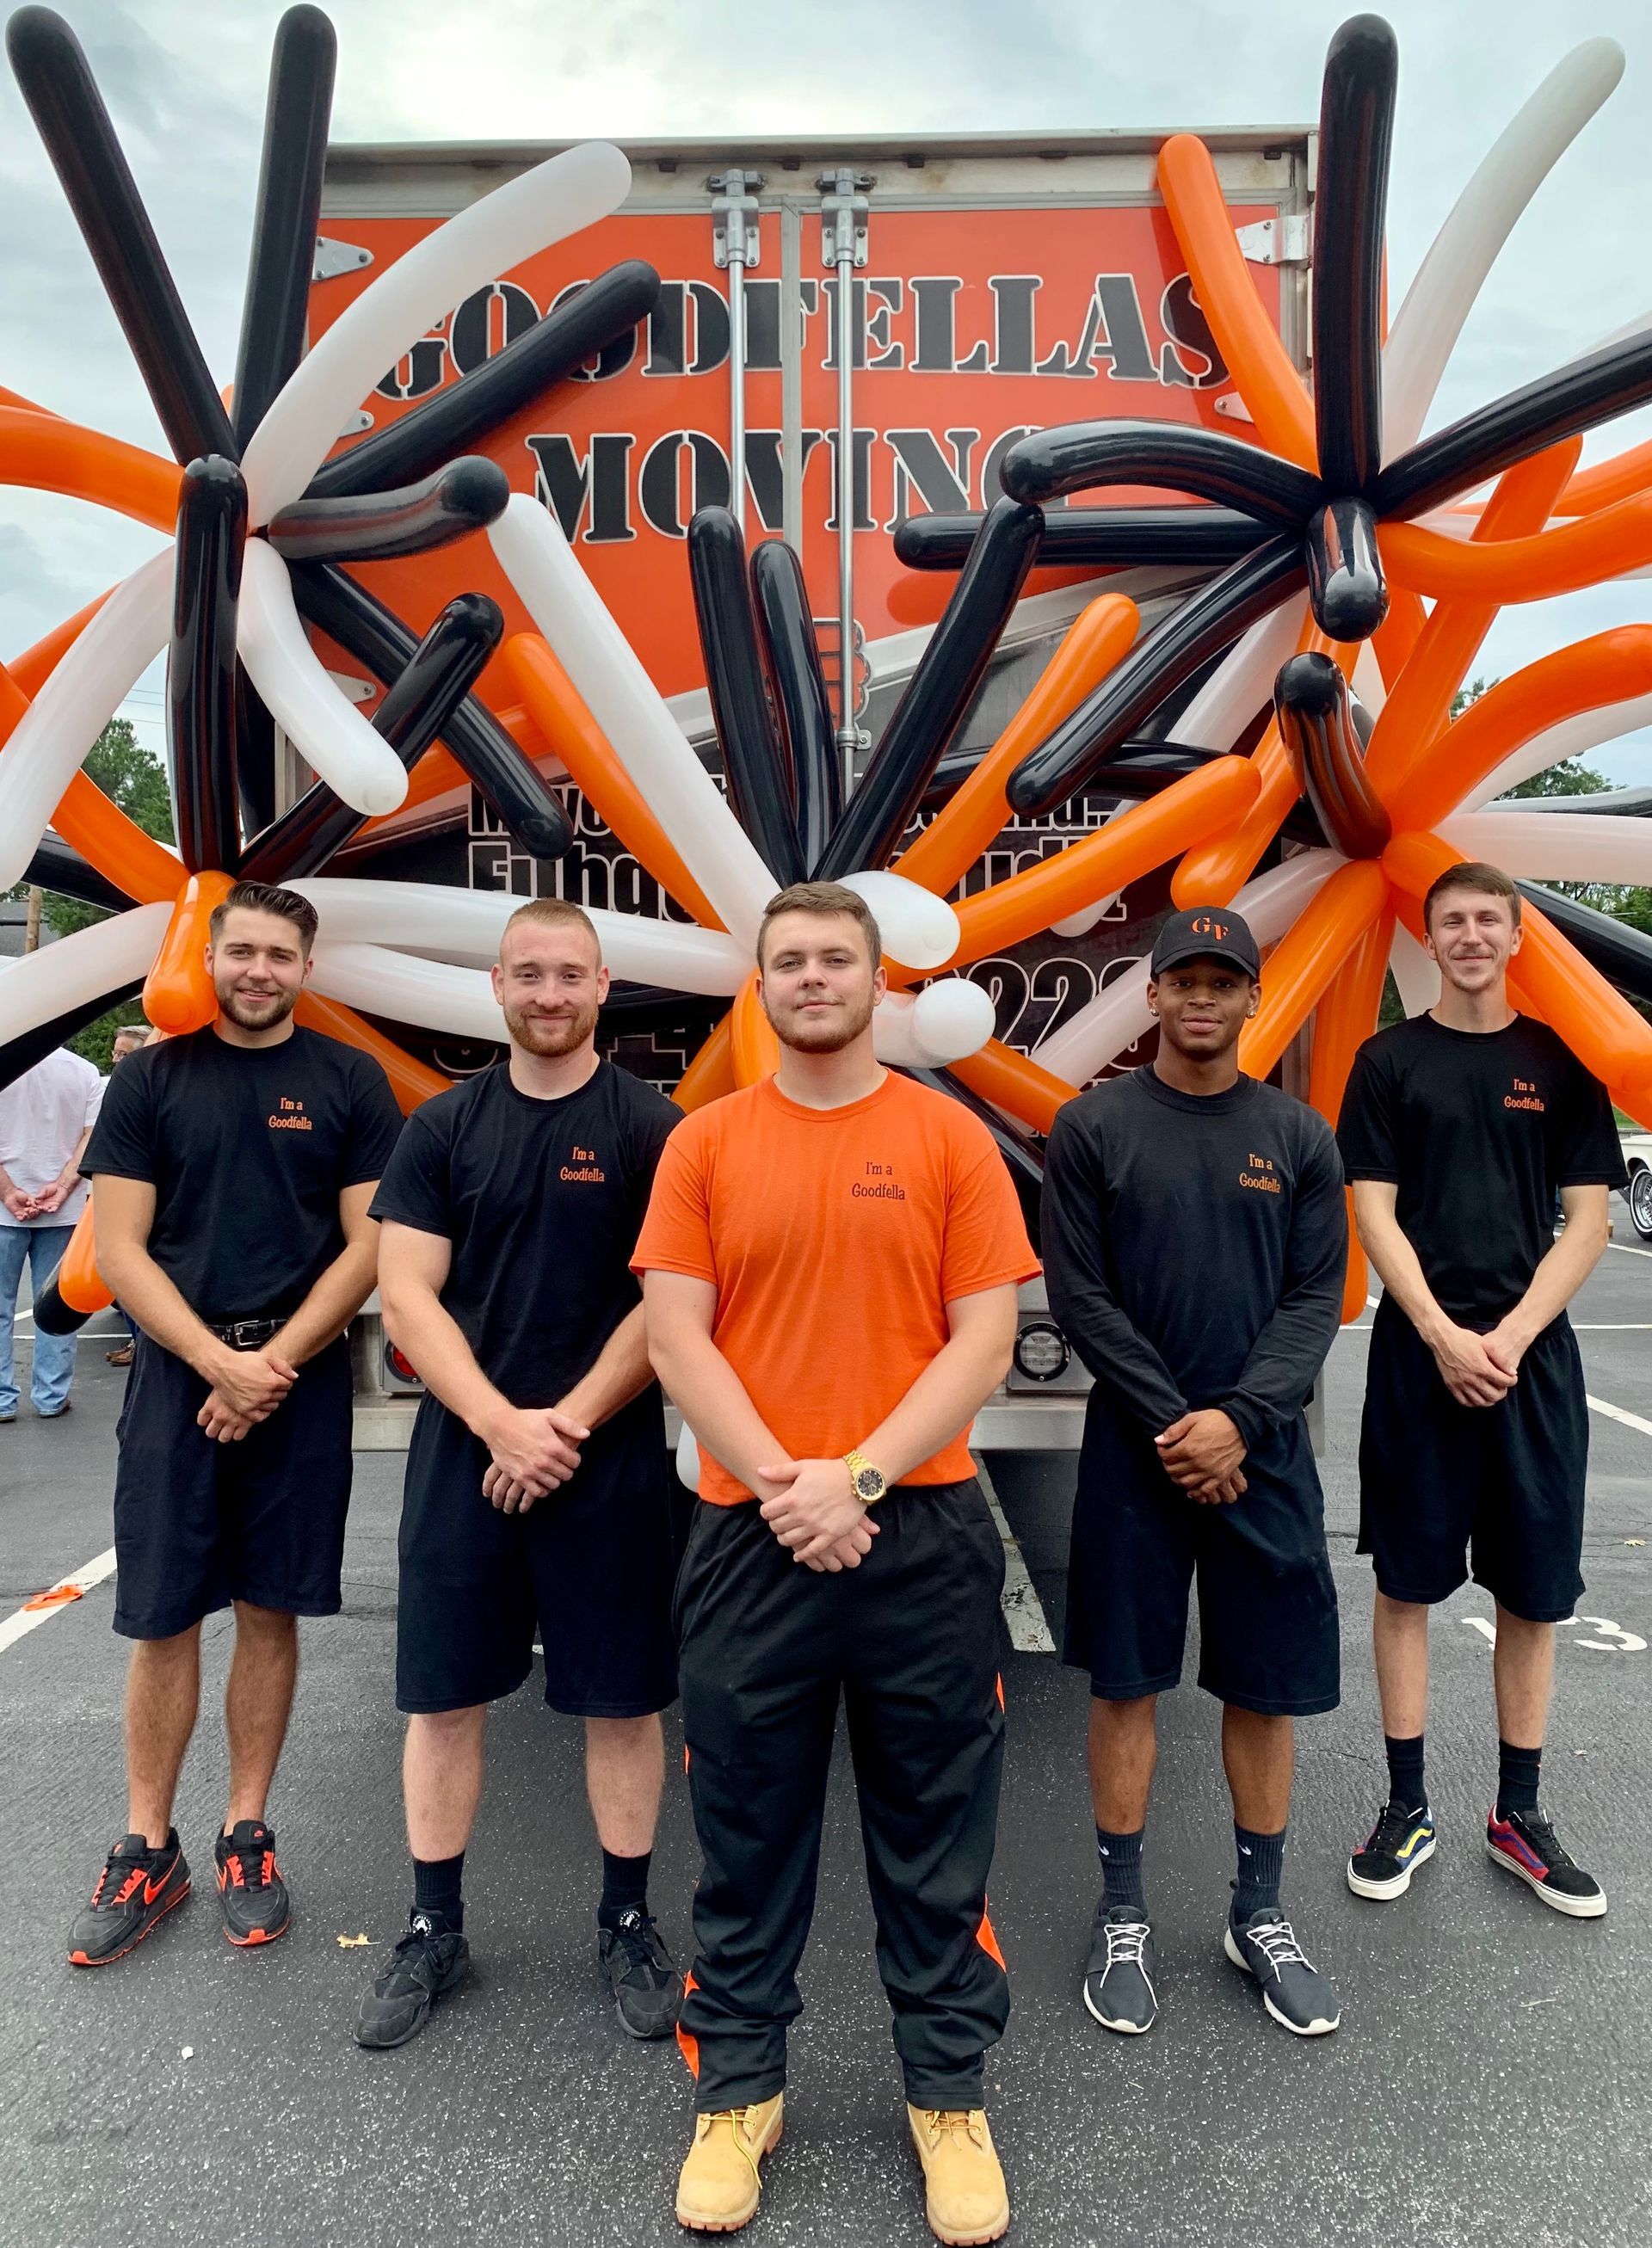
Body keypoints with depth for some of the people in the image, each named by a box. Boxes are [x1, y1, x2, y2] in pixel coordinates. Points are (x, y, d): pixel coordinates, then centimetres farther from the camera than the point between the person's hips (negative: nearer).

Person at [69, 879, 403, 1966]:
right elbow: (120, 1249, -1)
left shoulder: (350, 1082, 2)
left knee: (270, 1611, 8)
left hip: (304, 1378, 0)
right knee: (163, 1619, 6)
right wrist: (221, 1361, -13)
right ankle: (148, 1850, 21)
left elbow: (367, 1246, -2)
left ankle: (247, 1837, 23)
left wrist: (274, 1364, -12)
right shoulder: (150, 1079, 4)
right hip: (178, 1374, 1)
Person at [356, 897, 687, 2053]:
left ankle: (628, 1922, 29)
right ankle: (436, 1929, 30)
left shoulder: (652, 1127, -3)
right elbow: (407, 1294, -2)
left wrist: (568, 1420, -13)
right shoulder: (445, 1126, 4)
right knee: (444, 1694, 11)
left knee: (623, 1698, 9)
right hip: (464, 1450, 3)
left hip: (610, 1459, -2)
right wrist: (499, 1423, -13)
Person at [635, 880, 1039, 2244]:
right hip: (750, 1535, 1)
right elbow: (677, 1335, -1)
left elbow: (985, 1339, -3)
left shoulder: (951, 1138, 1)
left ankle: (950, 2098, 31)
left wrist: (858, 1476, -12)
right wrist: (783, 1484, -12)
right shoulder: (705, 1143, 4)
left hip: (924, 1530, 0)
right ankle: (738, 2090, 33)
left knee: (936, 1828, 12)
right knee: (748, 1828, 13)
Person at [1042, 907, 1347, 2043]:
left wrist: (1240, 1418, -14)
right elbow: (1079, 1292, -5)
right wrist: (1172, 1423, -11)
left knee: (1267, 1684, 10)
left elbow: (1317, 1294, 0)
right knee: (1127, 1680, 6)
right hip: (1135, 1449, -2)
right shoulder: (1094, 1128, -2)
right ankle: (1124, 1915, 24)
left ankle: (1260, 1913, 30)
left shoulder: (1298, 1135, 5)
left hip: (1264, 1451, 2)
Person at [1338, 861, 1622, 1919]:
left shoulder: (1561, 1061, 6)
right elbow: (1375, 1215, -2)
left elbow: (1587, 1219, 2)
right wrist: (1444, 1337, -12)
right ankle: (1409, 1808, 19)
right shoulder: (1389, 1062, 3)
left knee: (1535, 1593, 8)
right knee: (1408, 1583, 5)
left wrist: (1511, 1337, -10)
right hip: (1420, 1350, -1)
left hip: (1532, 1351, 2)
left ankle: (1520, 1814, 24)